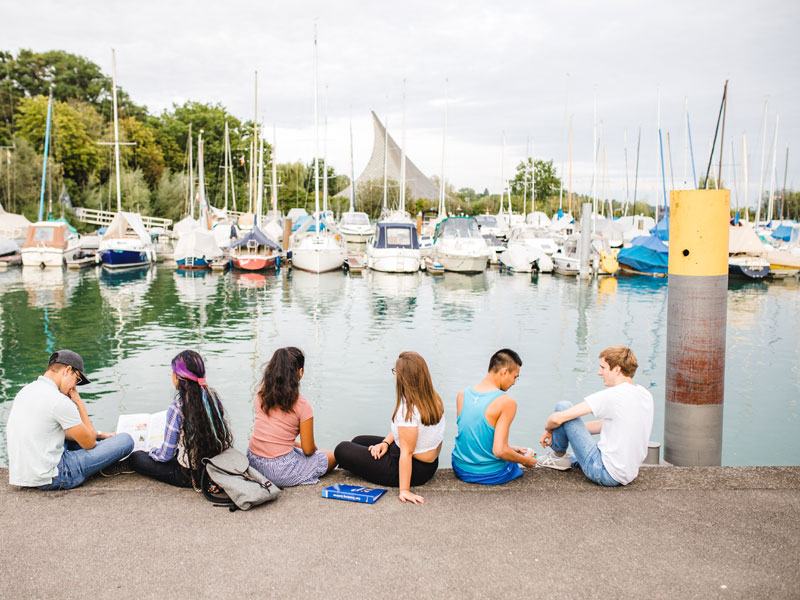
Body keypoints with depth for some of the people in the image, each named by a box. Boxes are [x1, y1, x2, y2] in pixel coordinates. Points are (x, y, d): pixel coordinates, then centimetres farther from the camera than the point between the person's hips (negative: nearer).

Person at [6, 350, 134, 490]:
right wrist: (79, 402, 0)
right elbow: (89, 443, -7)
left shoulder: (26, 391, 11)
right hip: (49, 479, -9)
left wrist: (98, 435, 22)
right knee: (126, 440, -6)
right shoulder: (59, 401, -19)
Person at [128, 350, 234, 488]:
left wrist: (151, 452, 9)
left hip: (190, 475, -6)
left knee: (136, 457, 7)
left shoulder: (176, 409, -22)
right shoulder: (212, 397, -4)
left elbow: (166, 454, -15)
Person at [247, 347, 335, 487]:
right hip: (280, 472, -7)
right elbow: (308, 450, -11)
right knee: (332, 457, 16)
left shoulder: (260, 395, 0)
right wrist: (315, 448, 12)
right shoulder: (302, 406, -17)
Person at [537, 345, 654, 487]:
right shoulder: (646, 395, 4)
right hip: (630, 474, 9)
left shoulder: (611, 396, -21)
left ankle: (559, 456, 14)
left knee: (562, 406, -4)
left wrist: (548, 428, 5)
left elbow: (558, 418, -19)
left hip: (605, 473, -9)